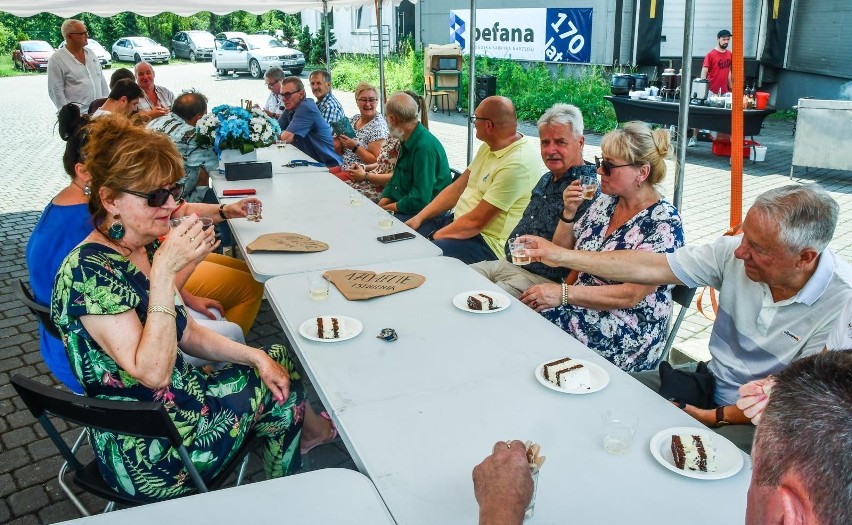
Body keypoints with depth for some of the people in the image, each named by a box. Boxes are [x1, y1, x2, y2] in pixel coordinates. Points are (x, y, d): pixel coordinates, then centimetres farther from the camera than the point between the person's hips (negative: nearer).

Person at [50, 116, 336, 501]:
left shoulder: (146, 248, -1)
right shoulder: (88, 271, -26)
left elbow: (185, 334, 9)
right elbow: (152, 372, -30)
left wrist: (254, 355, -2)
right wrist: (163, 271, -34)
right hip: (149, 458, -7)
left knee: (278, 361, 10)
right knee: (280, 388, 6)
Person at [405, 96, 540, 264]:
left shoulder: (518, 163, -23)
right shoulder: (489, 147, 8)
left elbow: (476, 222, -23)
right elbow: (458, 187, 11)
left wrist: (436, 236, -13)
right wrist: (420, 217, 5)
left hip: (488, 243, -9)